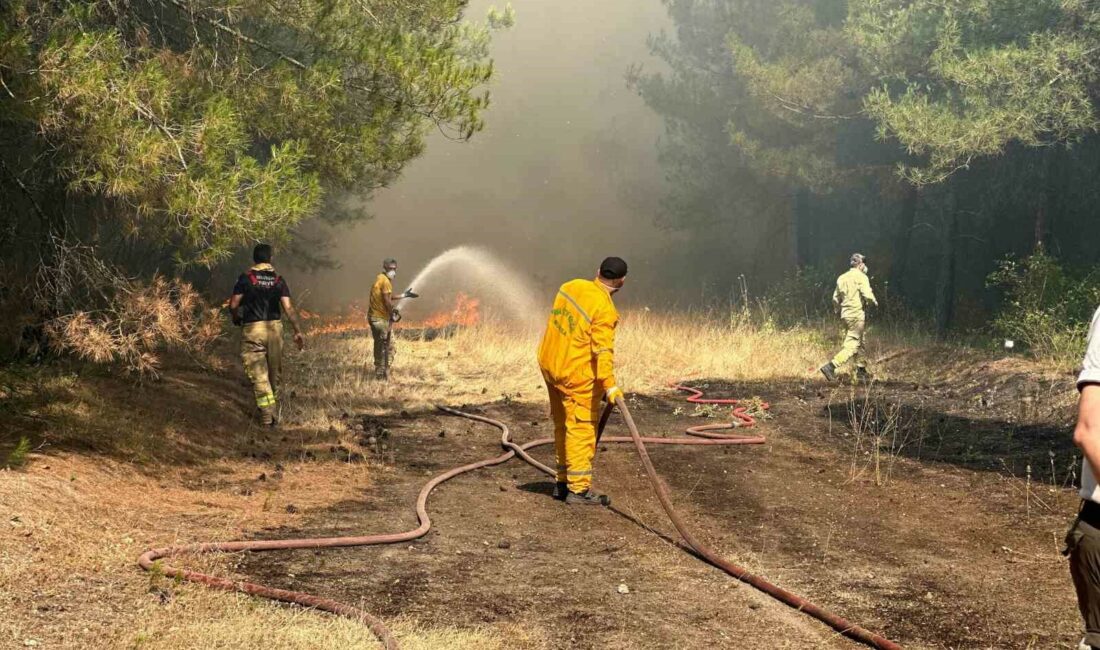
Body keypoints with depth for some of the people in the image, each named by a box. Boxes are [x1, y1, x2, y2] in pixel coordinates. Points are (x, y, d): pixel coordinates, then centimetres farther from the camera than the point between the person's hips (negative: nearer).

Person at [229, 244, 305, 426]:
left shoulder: (245, 278, -4)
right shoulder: (278, 280, 3)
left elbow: (233, 305, -6)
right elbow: (288, 308, -6)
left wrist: (236, 318, 15)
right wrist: (298, 331, -4)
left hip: (252, 329, -3)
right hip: (274, 328, 3)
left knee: (259, 375, -1)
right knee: (274, 373, 15)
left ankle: (267, 415, -10)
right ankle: (274, 413, 24)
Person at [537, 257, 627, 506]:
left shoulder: (571, 286, 2)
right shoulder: (604, 309, -19)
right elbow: (602, 351, -26)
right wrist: (610, 385, -29)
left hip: (550, 364, 8)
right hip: (577, 374, -8)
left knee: (563, 426, 17)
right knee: (582, 429, -1)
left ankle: (563, 482, 25)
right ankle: (578, 488, 1)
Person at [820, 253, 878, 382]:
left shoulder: (842, 278, 12)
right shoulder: (861, 277, -9)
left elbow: (836, 298, 14)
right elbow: (867, 294, -19)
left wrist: (838, 312, 27)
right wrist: (874, 301, 1)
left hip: (845, 314, 8)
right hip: (857, 314, -8)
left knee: (859, 342, 21)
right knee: (851, 345, -8)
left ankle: (861, 370, 28)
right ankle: (831, 366, -20)